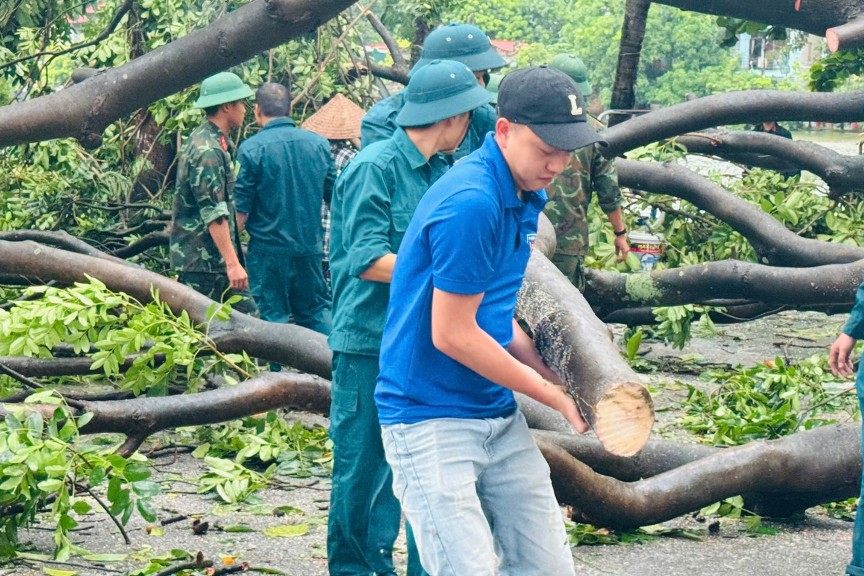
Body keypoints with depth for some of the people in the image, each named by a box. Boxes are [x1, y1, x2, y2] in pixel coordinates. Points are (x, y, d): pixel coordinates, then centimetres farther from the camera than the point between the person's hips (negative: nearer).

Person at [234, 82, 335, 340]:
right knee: (316, 311, 15)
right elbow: (334, 195, 12)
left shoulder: (251, 149, -11)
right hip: (310, 245, 4)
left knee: (274, 317, 4)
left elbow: (241, 209, -10)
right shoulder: (318, 144, 2)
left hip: (269, 249, -4)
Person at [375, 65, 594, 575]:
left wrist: (552, 373, 1)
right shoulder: (471, 203, -21)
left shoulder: (526, 197, 9)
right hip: (431, 420, -9)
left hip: (500, 415, 9)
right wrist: (553, 394, -9)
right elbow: (452, 335, -19)